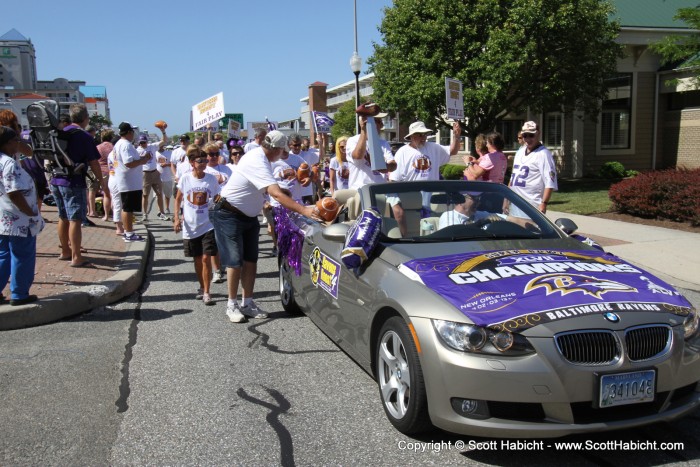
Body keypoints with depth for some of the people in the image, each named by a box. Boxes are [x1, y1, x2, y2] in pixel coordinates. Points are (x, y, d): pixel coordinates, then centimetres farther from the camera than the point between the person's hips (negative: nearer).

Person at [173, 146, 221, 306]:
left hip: (208, 225, -1)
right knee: (197, 259, 12)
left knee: (206, 258, -8)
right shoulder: (185, 178, -2)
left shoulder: (211, 179, -3)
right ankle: (202, 287, 30)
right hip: (190, 226, 1)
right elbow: (178, 199, 8)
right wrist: (176, 217, -3)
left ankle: (206, 292, -2)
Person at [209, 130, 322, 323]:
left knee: (250, 260, 7)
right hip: (229, 215, -9)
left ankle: (247, 303, 15)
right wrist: (303, 210, -43)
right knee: (235, 261, -5)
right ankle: (232, 305, 9)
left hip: (248, 216, 9)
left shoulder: (260, 158, 0)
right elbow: (276, 193, -39)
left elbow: (275, 190, 12)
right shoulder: (257, 162, -29)